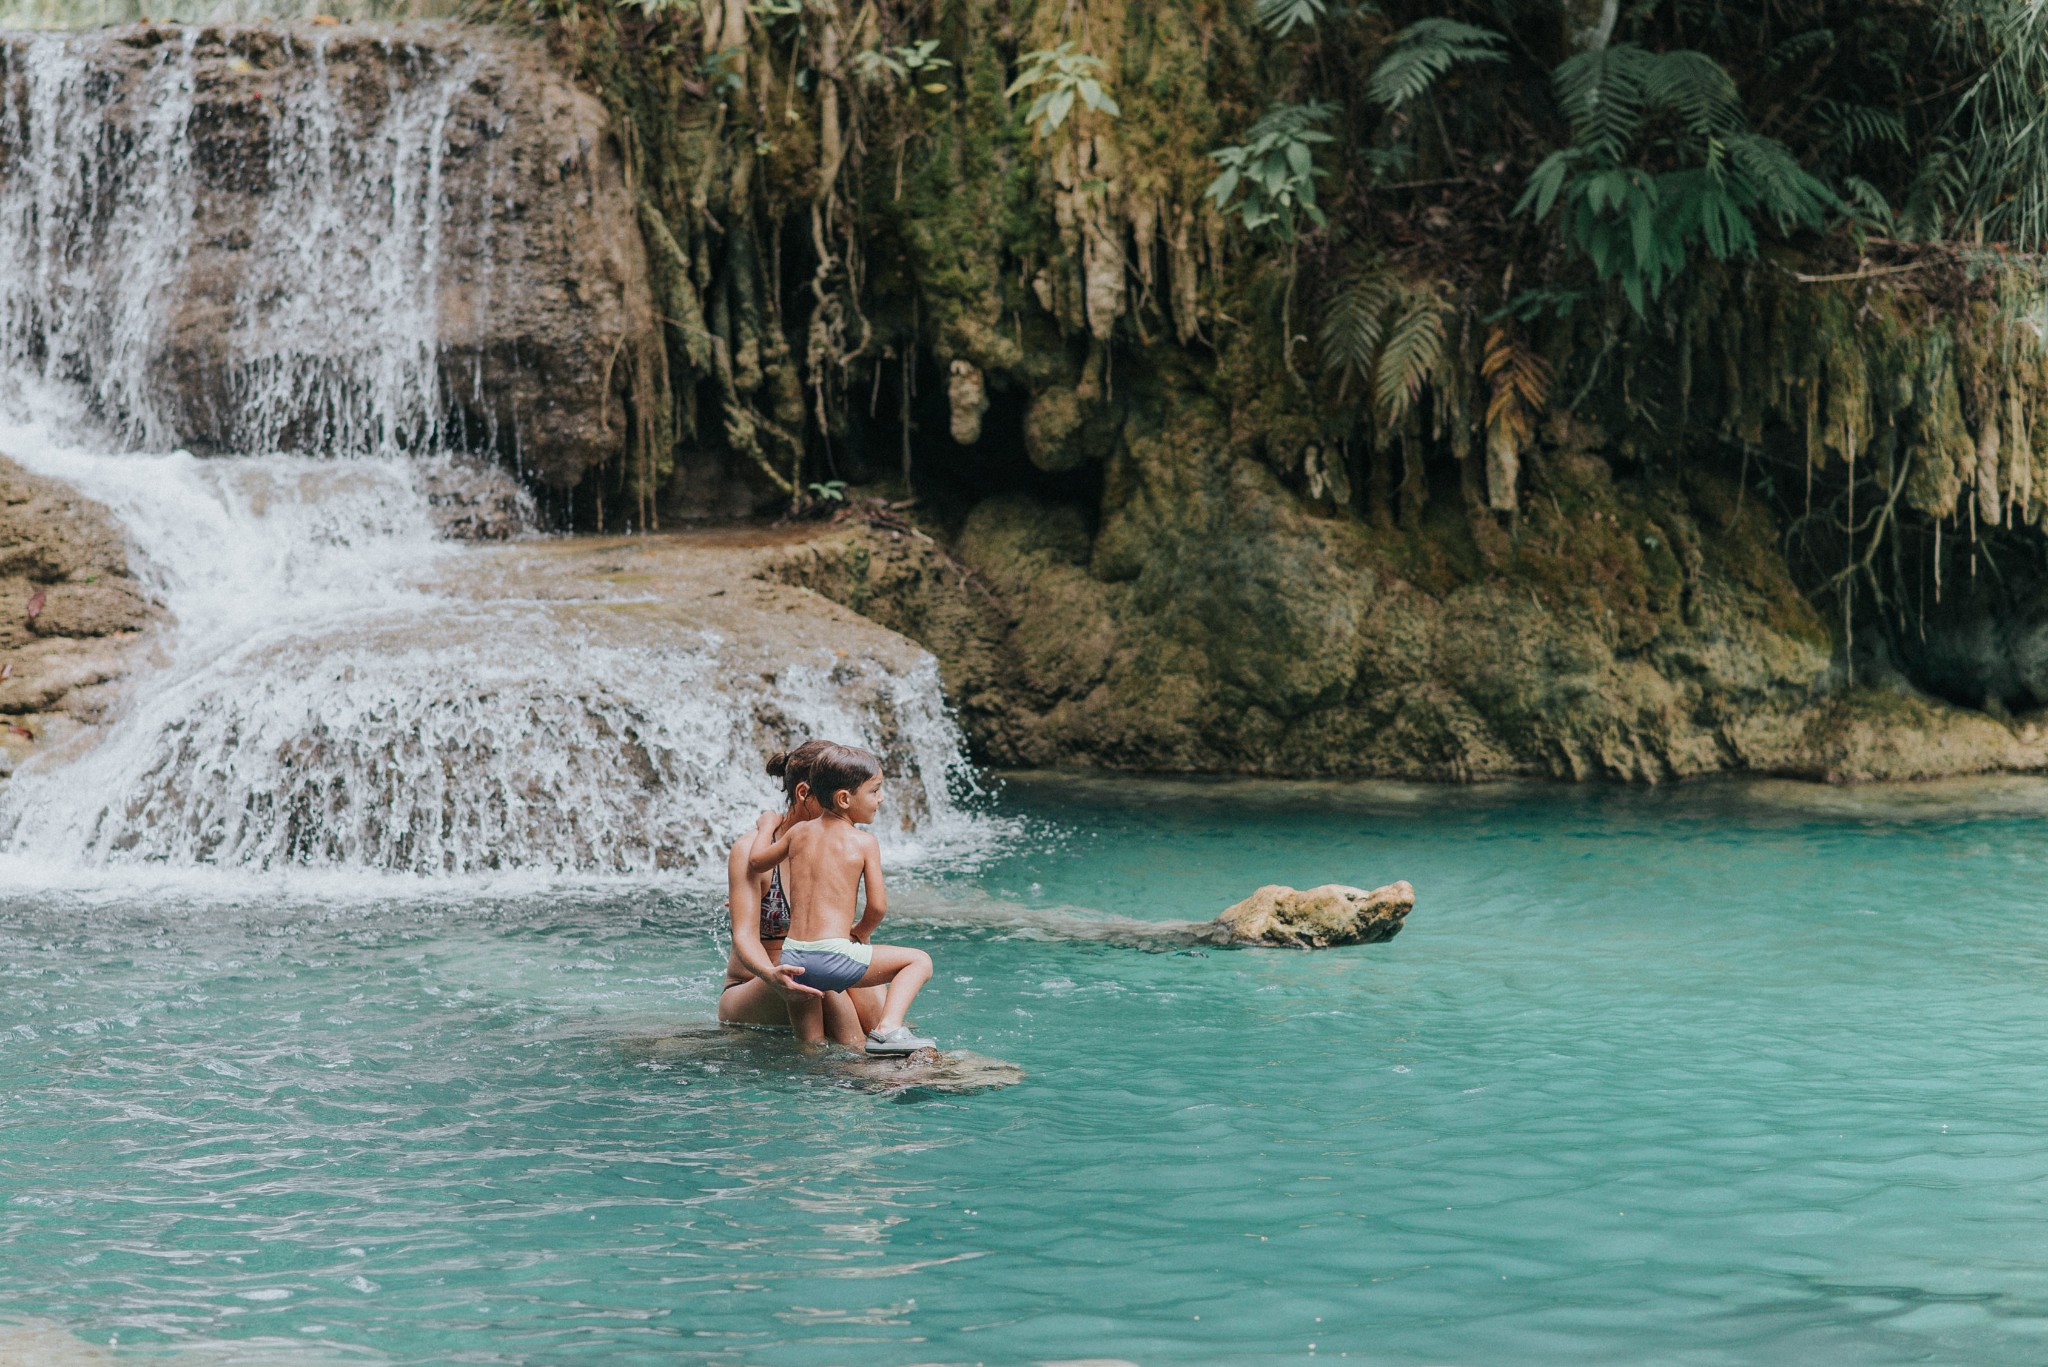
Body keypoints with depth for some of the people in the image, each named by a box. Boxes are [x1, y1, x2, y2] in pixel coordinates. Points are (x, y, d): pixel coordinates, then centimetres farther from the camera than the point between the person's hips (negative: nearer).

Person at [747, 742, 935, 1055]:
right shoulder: (863, 842, -1)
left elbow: (756, 863, 28)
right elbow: (877, 906, -4)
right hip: (832, 957, -6)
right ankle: (888, 1028, -10)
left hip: (792, 960, 6)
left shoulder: (798, 832, 13)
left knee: (812, 1050, 24)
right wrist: (860, 933, 17)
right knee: (919, 961, 5)